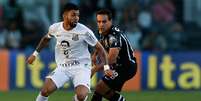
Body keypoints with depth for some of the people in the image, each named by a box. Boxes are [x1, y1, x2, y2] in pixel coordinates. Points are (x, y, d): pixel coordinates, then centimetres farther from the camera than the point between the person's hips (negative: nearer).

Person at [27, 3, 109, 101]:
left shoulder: (84, 31, -14)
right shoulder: (55, 28, -4)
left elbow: (99, 48, -5)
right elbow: (46, 38, 20)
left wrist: (106, 67, -14)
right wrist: (35, 54, 23)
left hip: (81, 67, -3)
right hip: (62, 67, 3)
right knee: (45, 90, -17)